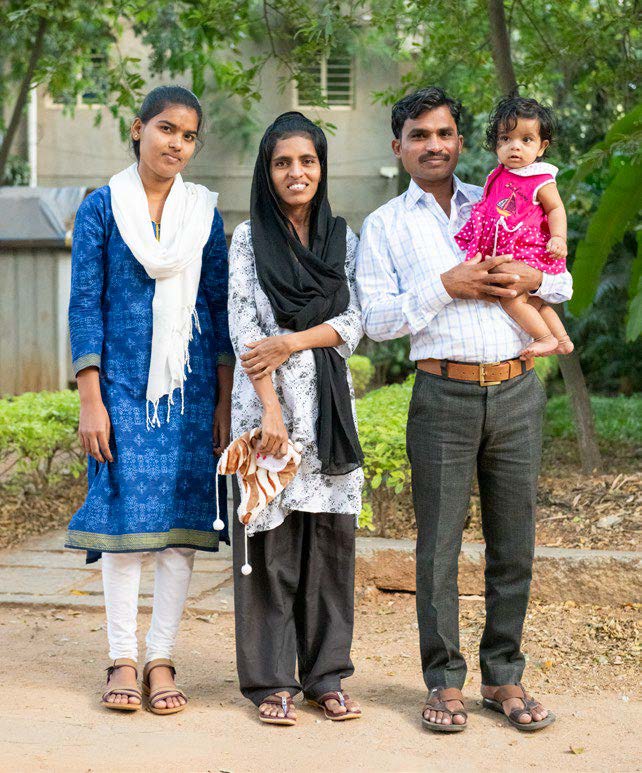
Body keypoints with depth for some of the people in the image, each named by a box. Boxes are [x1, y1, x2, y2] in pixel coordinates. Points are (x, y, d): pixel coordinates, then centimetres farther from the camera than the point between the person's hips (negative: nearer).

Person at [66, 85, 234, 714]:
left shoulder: (203, 210, 8)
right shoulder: (102, 208, 2)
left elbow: (221, 307, 9)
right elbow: (85, 305, -1)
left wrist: (225, 402, 3)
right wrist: (90, 399, -8)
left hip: (190, 383, 2)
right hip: (122, 383, -2)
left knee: (183, 516, 0)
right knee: (124, 511, -4)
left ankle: (161, 660, 9)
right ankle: (123, 660, 7)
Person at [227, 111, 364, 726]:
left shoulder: (343, 239, 11)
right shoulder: (249, 239, 3)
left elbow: (354, 324, 3)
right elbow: (244, 331, -5)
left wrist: (291, 343, -12)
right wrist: (270, 410, -14)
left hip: (330, 405, 3)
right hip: (268, 403, -3)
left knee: (330, 538, 4)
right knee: (271, 541, -2)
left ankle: (325, 675, 14)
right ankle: (271, 682, 6)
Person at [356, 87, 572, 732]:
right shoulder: (384, 226, 8)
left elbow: (562, 281, 19)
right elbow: (377, 318, -2)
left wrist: (532, 279, -3)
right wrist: (447, 286, -12)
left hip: (517, 389, 3)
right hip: (444, 394, -2)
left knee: (513, 542, 6)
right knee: (439, 543, -1)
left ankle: (504, 676, 17)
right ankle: (445, 681, 11)